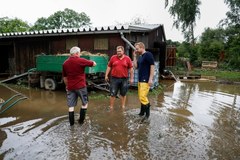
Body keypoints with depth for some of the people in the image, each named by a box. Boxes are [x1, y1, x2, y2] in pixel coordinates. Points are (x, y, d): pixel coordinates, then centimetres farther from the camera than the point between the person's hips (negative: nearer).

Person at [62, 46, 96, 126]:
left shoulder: (65, 63, 6)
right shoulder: (81, 60, -10)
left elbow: (64, 77, 14)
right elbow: (94, 64, -1)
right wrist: (91, 61, 22)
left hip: (70, 87, 4)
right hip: (81, 86, -4)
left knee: (71, 106, 10)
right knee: (85, 103, 14)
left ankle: (71, 123, 16)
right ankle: (81, 120, 17)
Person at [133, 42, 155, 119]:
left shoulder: (148, 54, -8)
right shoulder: (140, 57, 17)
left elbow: (152, 66, -14)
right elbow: (136, 66, 15)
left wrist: (150, 79, -19)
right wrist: (134, 56, 10)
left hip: (146, 80, -8)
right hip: (140, 80, 9)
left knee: (143, 97, -11)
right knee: (141, 97, 11)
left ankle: (147, 114, 1)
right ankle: (142, 112, 22)